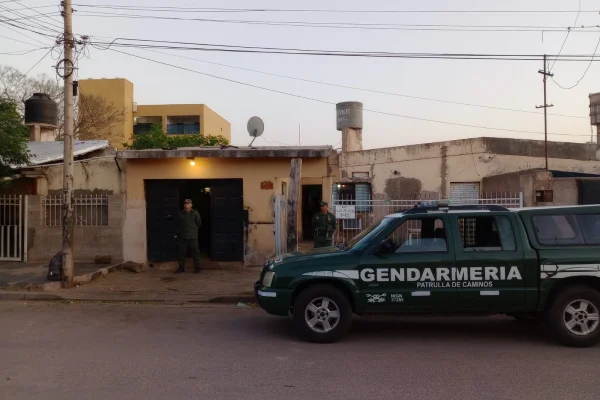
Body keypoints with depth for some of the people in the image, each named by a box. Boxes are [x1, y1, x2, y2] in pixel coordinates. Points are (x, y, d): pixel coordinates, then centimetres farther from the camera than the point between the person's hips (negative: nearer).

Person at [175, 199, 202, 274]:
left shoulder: (195, 213, -1)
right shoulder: (181, 214, 9)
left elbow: (199, 223, 6)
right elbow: (179, 224, 18)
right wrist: (178, 232, 13)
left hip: (192, 237, -3)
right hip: (182, 237, 3)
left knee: (195, 252, 0)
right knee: (181, 253, 7)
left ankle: (197, 267, 9)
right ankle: (181, 268, 17)